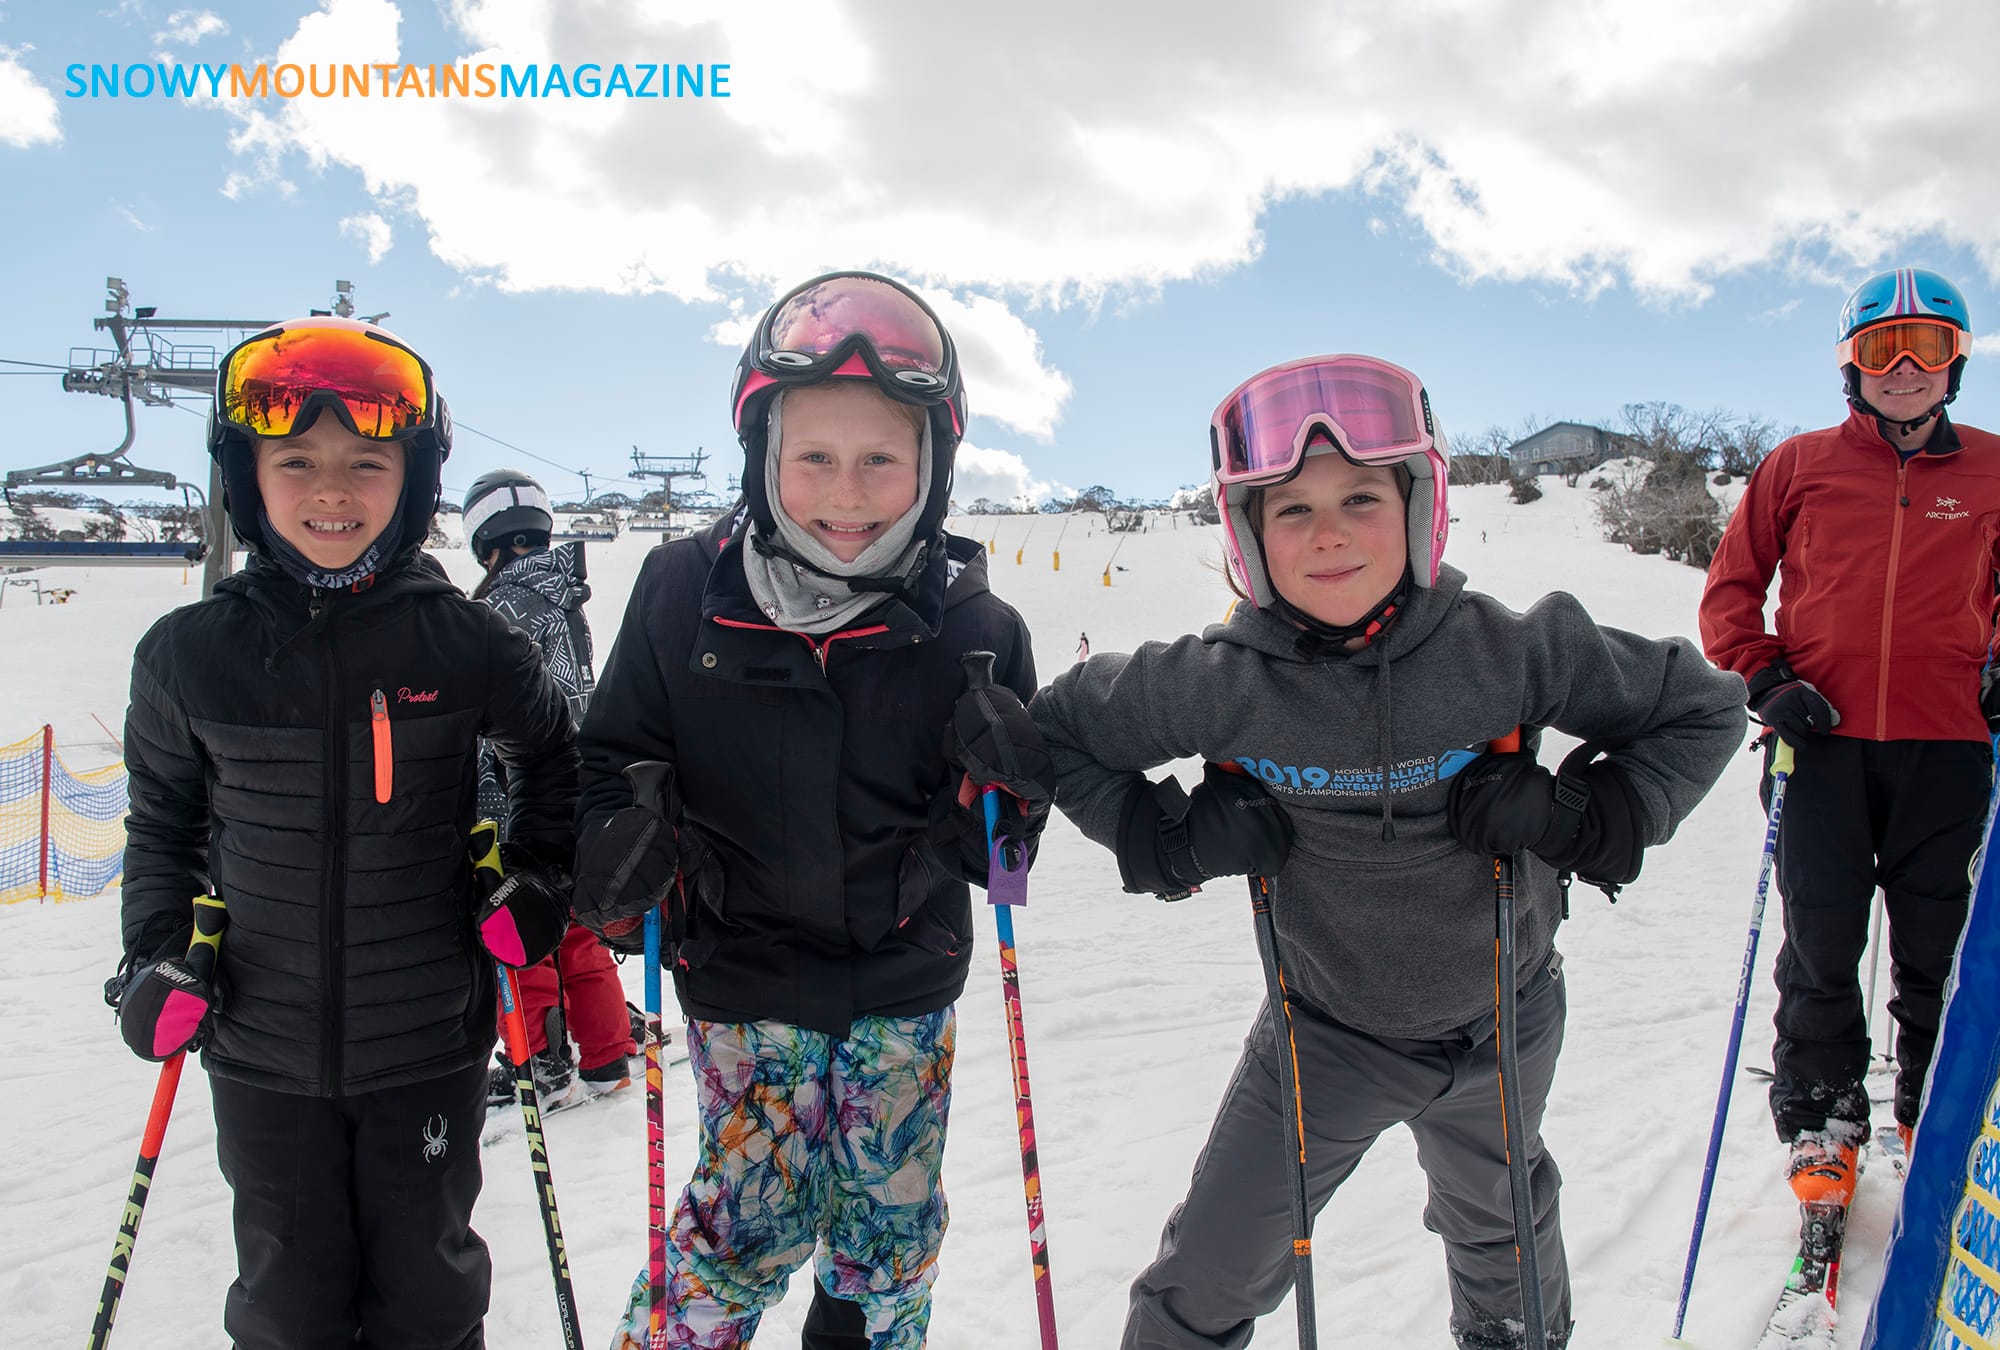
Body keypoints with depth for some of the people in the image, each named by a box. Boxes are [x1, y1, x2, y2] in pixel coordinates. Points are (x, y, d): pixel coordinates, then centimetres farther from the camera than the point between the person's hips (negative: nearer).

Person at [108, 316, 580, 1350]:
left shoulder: (462, 642, -10)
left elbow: (551, 758, 8)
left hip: (430, 1045, -1)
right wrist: (156, 955, -2)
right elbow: (162, 821, 9)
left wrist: (536, 884, -3)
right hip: (263, 1052, 1)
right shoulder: (189, 655, -6)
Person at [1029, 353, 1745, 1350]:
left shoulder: (1512, 653, -23)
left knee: (1502, 1227, 30)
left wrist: (1593, 819, -22)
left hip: (1501, 1022, 2)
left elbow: (1703, 707, -9)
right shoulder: (1222, 682, -23)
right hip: (1327, 1031, -1)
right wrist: (1164, 842, -21)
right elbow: (1060, 727, -9)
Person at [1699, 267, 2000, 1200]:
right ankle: (1820, 1117, 20)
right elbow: (1730, 587, 9)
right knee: (1820, 947, 3)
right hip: (1824, 741, -1)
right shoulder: (1801, 466, 5)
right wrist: (1766, 678, -4)